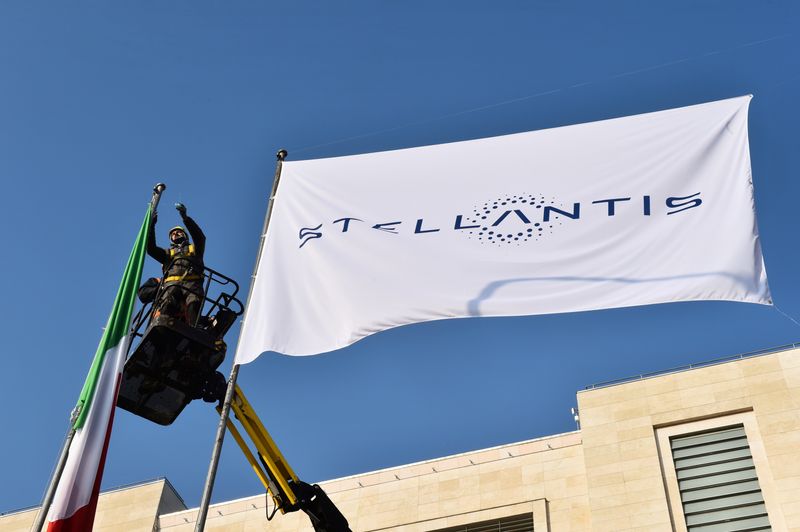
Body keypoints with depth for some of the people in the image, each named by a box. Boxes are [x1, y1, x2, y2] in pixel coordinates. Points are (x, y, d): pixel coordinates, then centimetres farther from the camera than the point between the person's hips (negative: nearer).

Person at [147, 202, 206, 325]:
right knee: (167, 304, -32)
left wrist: (185, 218, 0)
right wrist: (151, 225, 13)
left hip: (192, 282, -1)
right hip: (171, 283, 1)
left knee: (194, 304, -33)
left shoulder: (194, 249, 33)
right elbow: (150, 248, 22)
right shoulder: (168, 253, 39)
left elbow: (200, 237, 12)